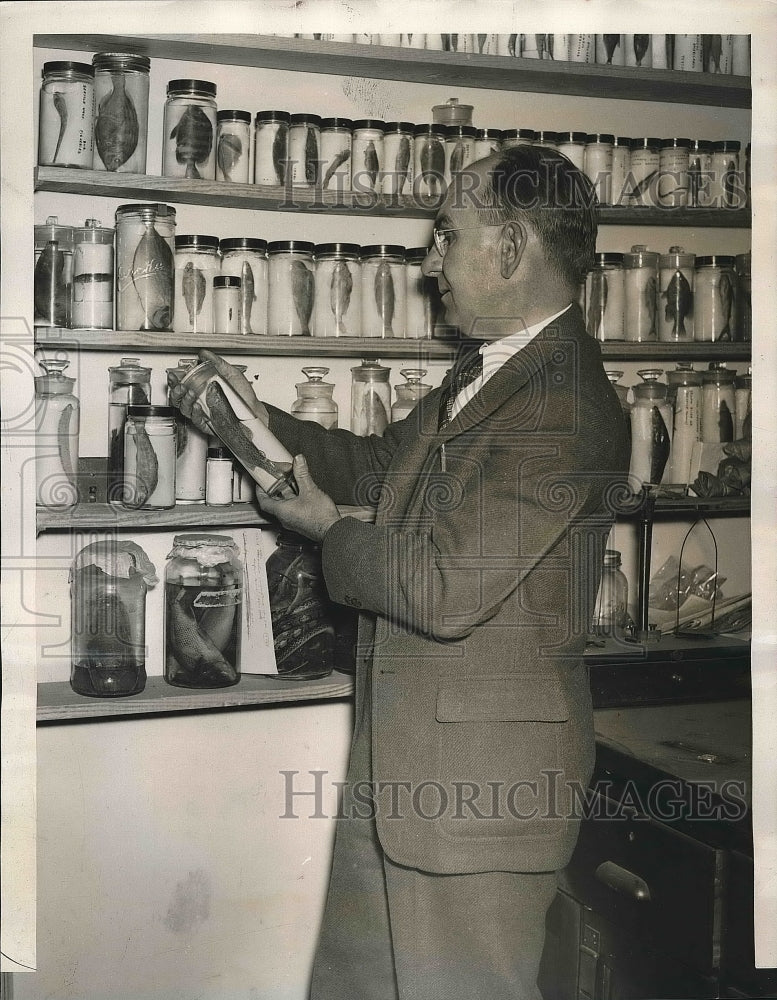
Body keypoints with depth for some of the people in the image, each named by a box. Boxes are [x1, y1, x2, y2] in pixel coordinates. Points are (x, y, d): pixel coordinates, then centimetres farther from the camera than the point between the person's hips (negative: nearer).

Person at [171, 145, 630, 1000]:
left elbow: (445, 591, -27)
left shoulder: (565, 409, -23)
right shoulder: (484, 371, 9)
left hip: (483, 776, -9)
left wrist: (325, 528, -10)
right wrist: (262, 422, 7)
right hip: (396, 760, 10)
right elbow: (381, 463, 21)